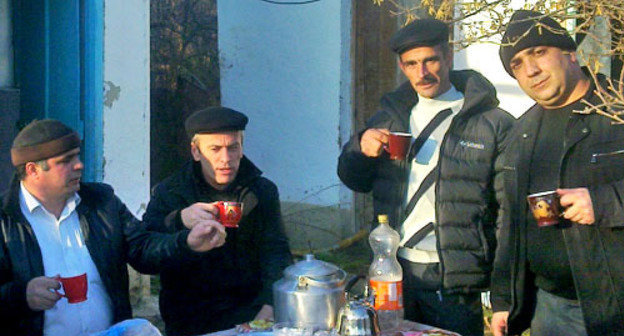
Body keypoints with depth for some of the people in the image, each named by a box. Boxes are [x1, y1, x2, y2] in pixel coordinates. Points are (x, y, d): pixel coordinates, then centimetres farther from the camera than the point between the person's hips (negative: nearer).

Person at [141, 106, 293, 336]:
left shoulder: (263, 191, 11)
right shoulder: (168, 193, 5)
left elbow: (276, 251, 6)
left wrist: (270, 307, -12)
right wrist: (179, 221, -29)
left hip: (251, 307, 2)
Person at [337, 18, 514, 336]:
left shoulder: (492, 123, -6)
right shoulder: (391, 116, 10)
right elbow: (355, 179, 17)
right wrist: (361, 148, -6)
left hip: (454, 281, -4)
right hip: (395, 273, 5)